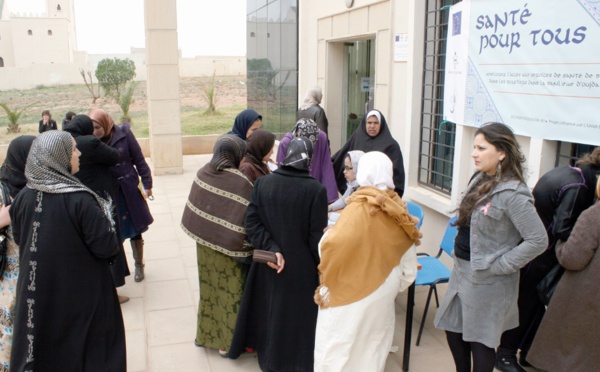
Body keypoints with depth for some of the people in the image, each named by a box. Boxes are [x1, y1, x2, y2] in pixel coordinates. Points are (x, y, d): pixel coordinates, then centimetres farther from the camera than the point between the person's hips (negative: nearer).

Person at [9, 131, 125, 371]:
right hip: (81, 294, -5)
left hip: (37, 293, 5)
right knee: (91, 350, 16)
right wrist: (104, 217, -3)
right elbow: (106, 247, -20)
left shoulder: (23, 197, -7)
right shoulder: (80, 199, -23)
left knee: (44, 346, 23)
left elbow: (18, 239, 8)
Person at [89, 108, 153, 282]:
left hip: (129, 191, -1)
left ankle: (139, 265, 28)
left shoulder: (124, 134, -10)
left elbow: (139, 160, -4)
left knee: (135, 229, 11)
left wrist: (147, 183, -5)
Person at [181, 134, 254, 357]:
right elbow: (243, 221, -21)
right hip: (228, 248, -6)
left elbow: (193, 209, 4)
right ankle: (228, 342, 24)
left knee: (209, 288, 22)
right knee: (230, 293, 11)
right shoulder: (241, 182, -22)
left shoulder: (203, 173, -4)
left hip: (203, 242, 6)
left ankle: (205, 333, 37)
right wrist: (243, 249, -11)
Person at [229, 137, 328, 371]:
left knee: (270, 312, 22)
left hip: (268, 265, 4)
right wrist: (322, 268, -1)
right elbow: (317, 237, -14)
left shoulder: (262, 183, -7)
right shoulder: (316, 190, -17)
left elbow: (251, 223, -10)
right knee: (296, 317, 14)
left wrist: (271, 249, -10)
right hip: (301, 267, -4)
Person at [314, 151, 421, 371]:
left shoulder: (360, 207, -18)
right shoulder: (397, 210, 1)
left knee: (336, 345, 7)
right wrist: (395, 285, 18)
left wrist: (326, 276, -12)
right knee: (372, 345, 19)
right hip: (382, 291, 6)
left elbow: (334, 243, -29)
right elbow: (407, 257, 6)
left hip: (351, 290, -6)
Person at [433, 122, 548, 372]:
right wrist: (459, 248, 6)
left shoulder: (512, 194, -23)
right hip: (462, 270, 8)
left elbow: (538, 240, -23)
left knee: (480, 339, 8)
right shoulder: (480, 179, 3)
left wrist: (499, 265, -19)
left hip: (486, 280, -8)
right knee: (453, 328, 19)